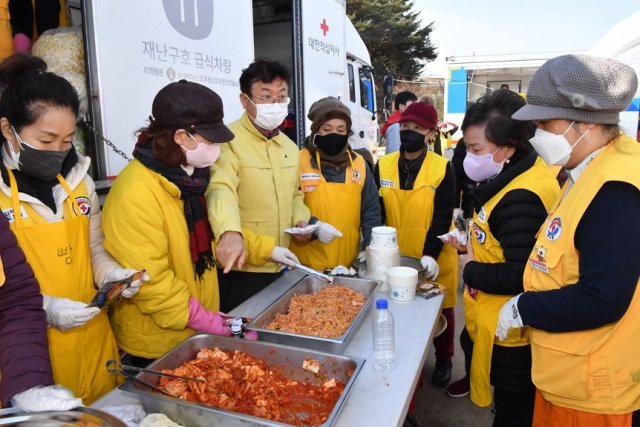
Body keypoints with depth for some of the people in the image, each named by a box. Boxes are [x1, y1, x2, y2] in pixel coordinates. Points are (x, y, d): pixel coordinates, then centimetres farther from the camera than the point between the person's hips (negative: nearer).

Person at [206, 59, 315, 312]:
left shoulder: (290, 147, 10)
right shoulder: (229, 140, -15)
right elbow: (221, 188, -31)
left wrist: (300, 220, 2)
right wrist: (230, 232, -49)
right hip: (239, 268, -7)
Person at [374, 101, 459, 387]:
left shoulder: (443, 169, -9)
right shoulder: (383, 165, -1)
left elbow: (442, 217, -14)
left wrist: (430, 254, -24)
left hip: (434, 258, -2)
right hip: (394, 257, 2)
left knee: (440, 309, 15)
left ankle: (443, 360, 38)